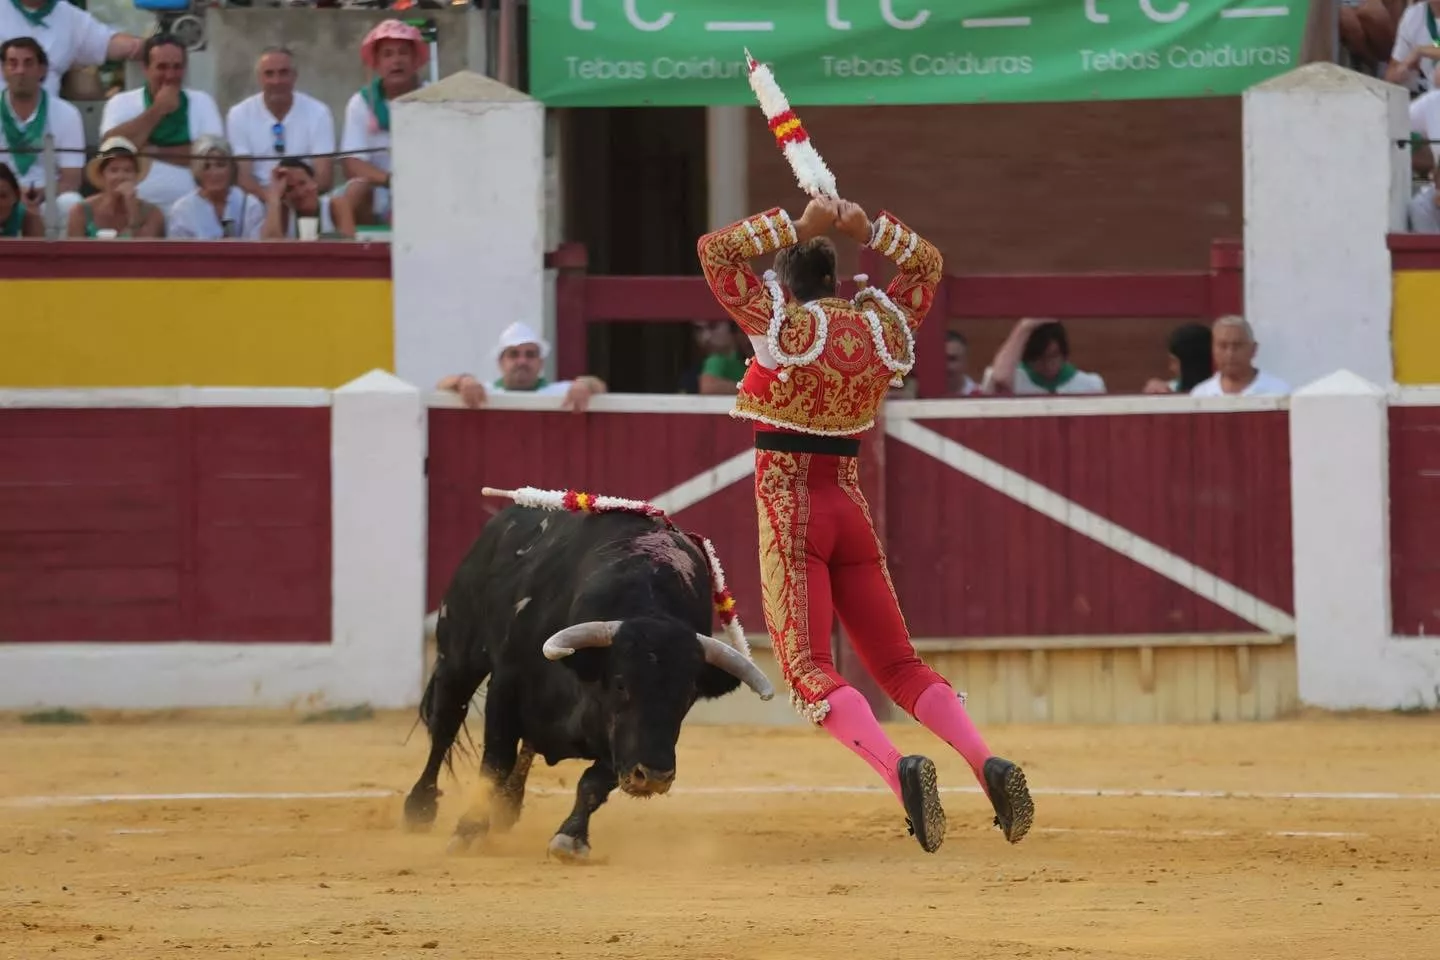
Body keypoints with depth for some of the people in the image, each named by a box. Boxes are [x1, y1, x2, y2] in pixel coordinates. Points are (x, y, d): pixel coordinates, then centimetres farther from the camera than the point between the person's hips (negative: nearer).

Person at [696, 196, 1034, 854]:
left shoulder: (779, 324, -9)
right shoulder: (883, 326, 4)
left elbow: (715, 249, -6)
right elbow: (926, 263, 21)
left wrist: (798, 225, -4)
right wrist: (866, 229, 9)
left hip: (789, 509, -5)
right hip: (850, 507, 5)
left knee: (809, 670, -9)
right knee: (898, 663, 10)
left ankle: (897, 769, -33)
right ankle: (987, 763, -11)